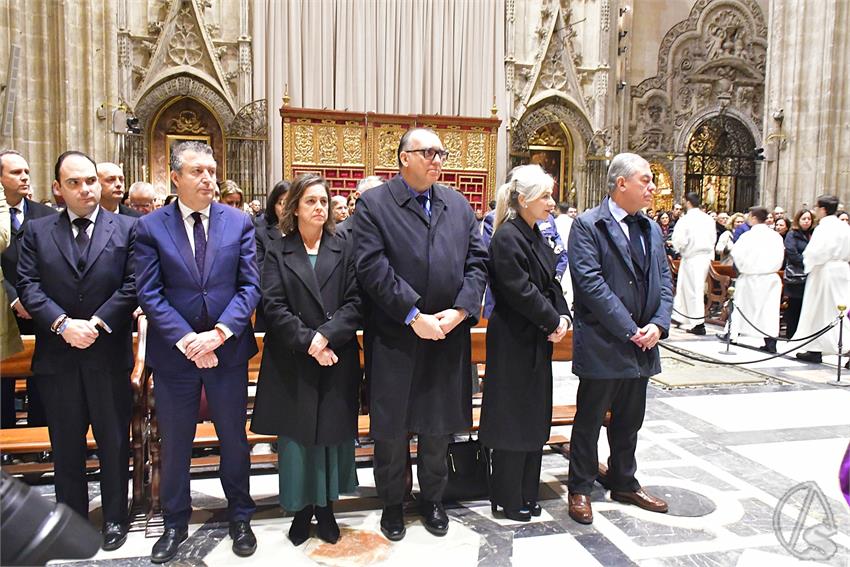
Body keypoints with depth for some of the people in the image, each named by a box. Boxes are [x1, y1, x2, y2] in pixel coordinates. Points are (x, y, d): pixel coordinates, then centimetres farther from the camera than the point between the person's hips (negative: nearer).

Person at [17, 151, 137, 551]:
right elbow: (28, 286, -1)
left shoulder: (126, 228, 1)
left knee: (114, 442, 10)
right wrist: (63, 324, -15)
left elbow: (133, 285, -6)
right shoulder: (37, 231, 7)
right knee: (66, 445, 14)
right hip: (57, 355, 2)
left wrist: (96, 323, -15)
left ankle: (115, 517, 27)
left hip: (109, 354, -1)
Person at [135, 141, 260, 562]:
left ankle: (239, 517, 33)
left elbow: (250, 286, -5)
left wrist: (219, 332, -17)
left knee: (234, 439, 13)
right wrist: (185, 339, -17)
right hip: (173, 351, 0)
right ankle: (175, 523, 35)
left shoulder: (239, 222, -1)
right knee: (174, 444, 14)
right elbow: (149, 293, -7)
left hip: (228, 348, 1)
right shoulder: (150, 227, -3)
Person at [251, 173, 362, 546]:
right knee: (296, 435, 5)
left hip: (337, 360, 1)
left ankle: (326, 507, 22)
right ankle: (301, 509, 21)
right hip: (293, 363, -1)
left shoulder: (343, 251, 6)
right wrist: (309, 342, -15)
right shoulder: (278, 253, 4)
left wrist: (325, 335, -15)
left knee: (332, 432, 7)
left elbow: (354, 303, -2)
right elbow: (273, 306, -6)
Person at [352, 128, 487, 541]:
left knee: (439, 423, 15)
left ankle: (433, 499, 35)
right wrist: (413, 316, -17)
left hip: (448, 335, 4)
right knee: (391, 426, 9)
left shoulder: (458, 205, 12)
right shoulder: (373, 203, -3)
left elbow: (477, 260, 6)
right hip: (394, 338, -4)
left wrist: (460, 310, -8)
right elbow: (372, 266, -13)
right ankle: (392, 503, 30)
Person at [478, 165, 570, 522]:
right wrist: (553, 321, -13)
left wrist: (562, 316, -5)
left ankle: (526, 493, 30)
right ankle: (508, 500, 18)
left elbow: (550, 284, 11)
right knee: (513, 419, 2)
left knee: (534, 416, 15)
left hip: (538, 339, 9)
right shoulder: (507, 237, -17)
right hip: (513, 341, -9)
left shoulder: (536, 236, 11)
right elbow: (520, 291, -22)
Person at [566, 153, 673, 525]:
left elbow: (664, 281, 11)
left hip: (641, 345, 7)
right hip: (602, 344, -7)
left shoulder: (651, 229, 12)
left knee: (629, 421, 19)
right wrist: (629, 330, -18)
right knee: (589, 420, 7)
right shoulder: (587, 225, -10)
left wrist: (658, 324, -6)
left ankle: (624, 484, 36)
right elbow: (590, 282, -18)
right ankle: (580, 489, 22)